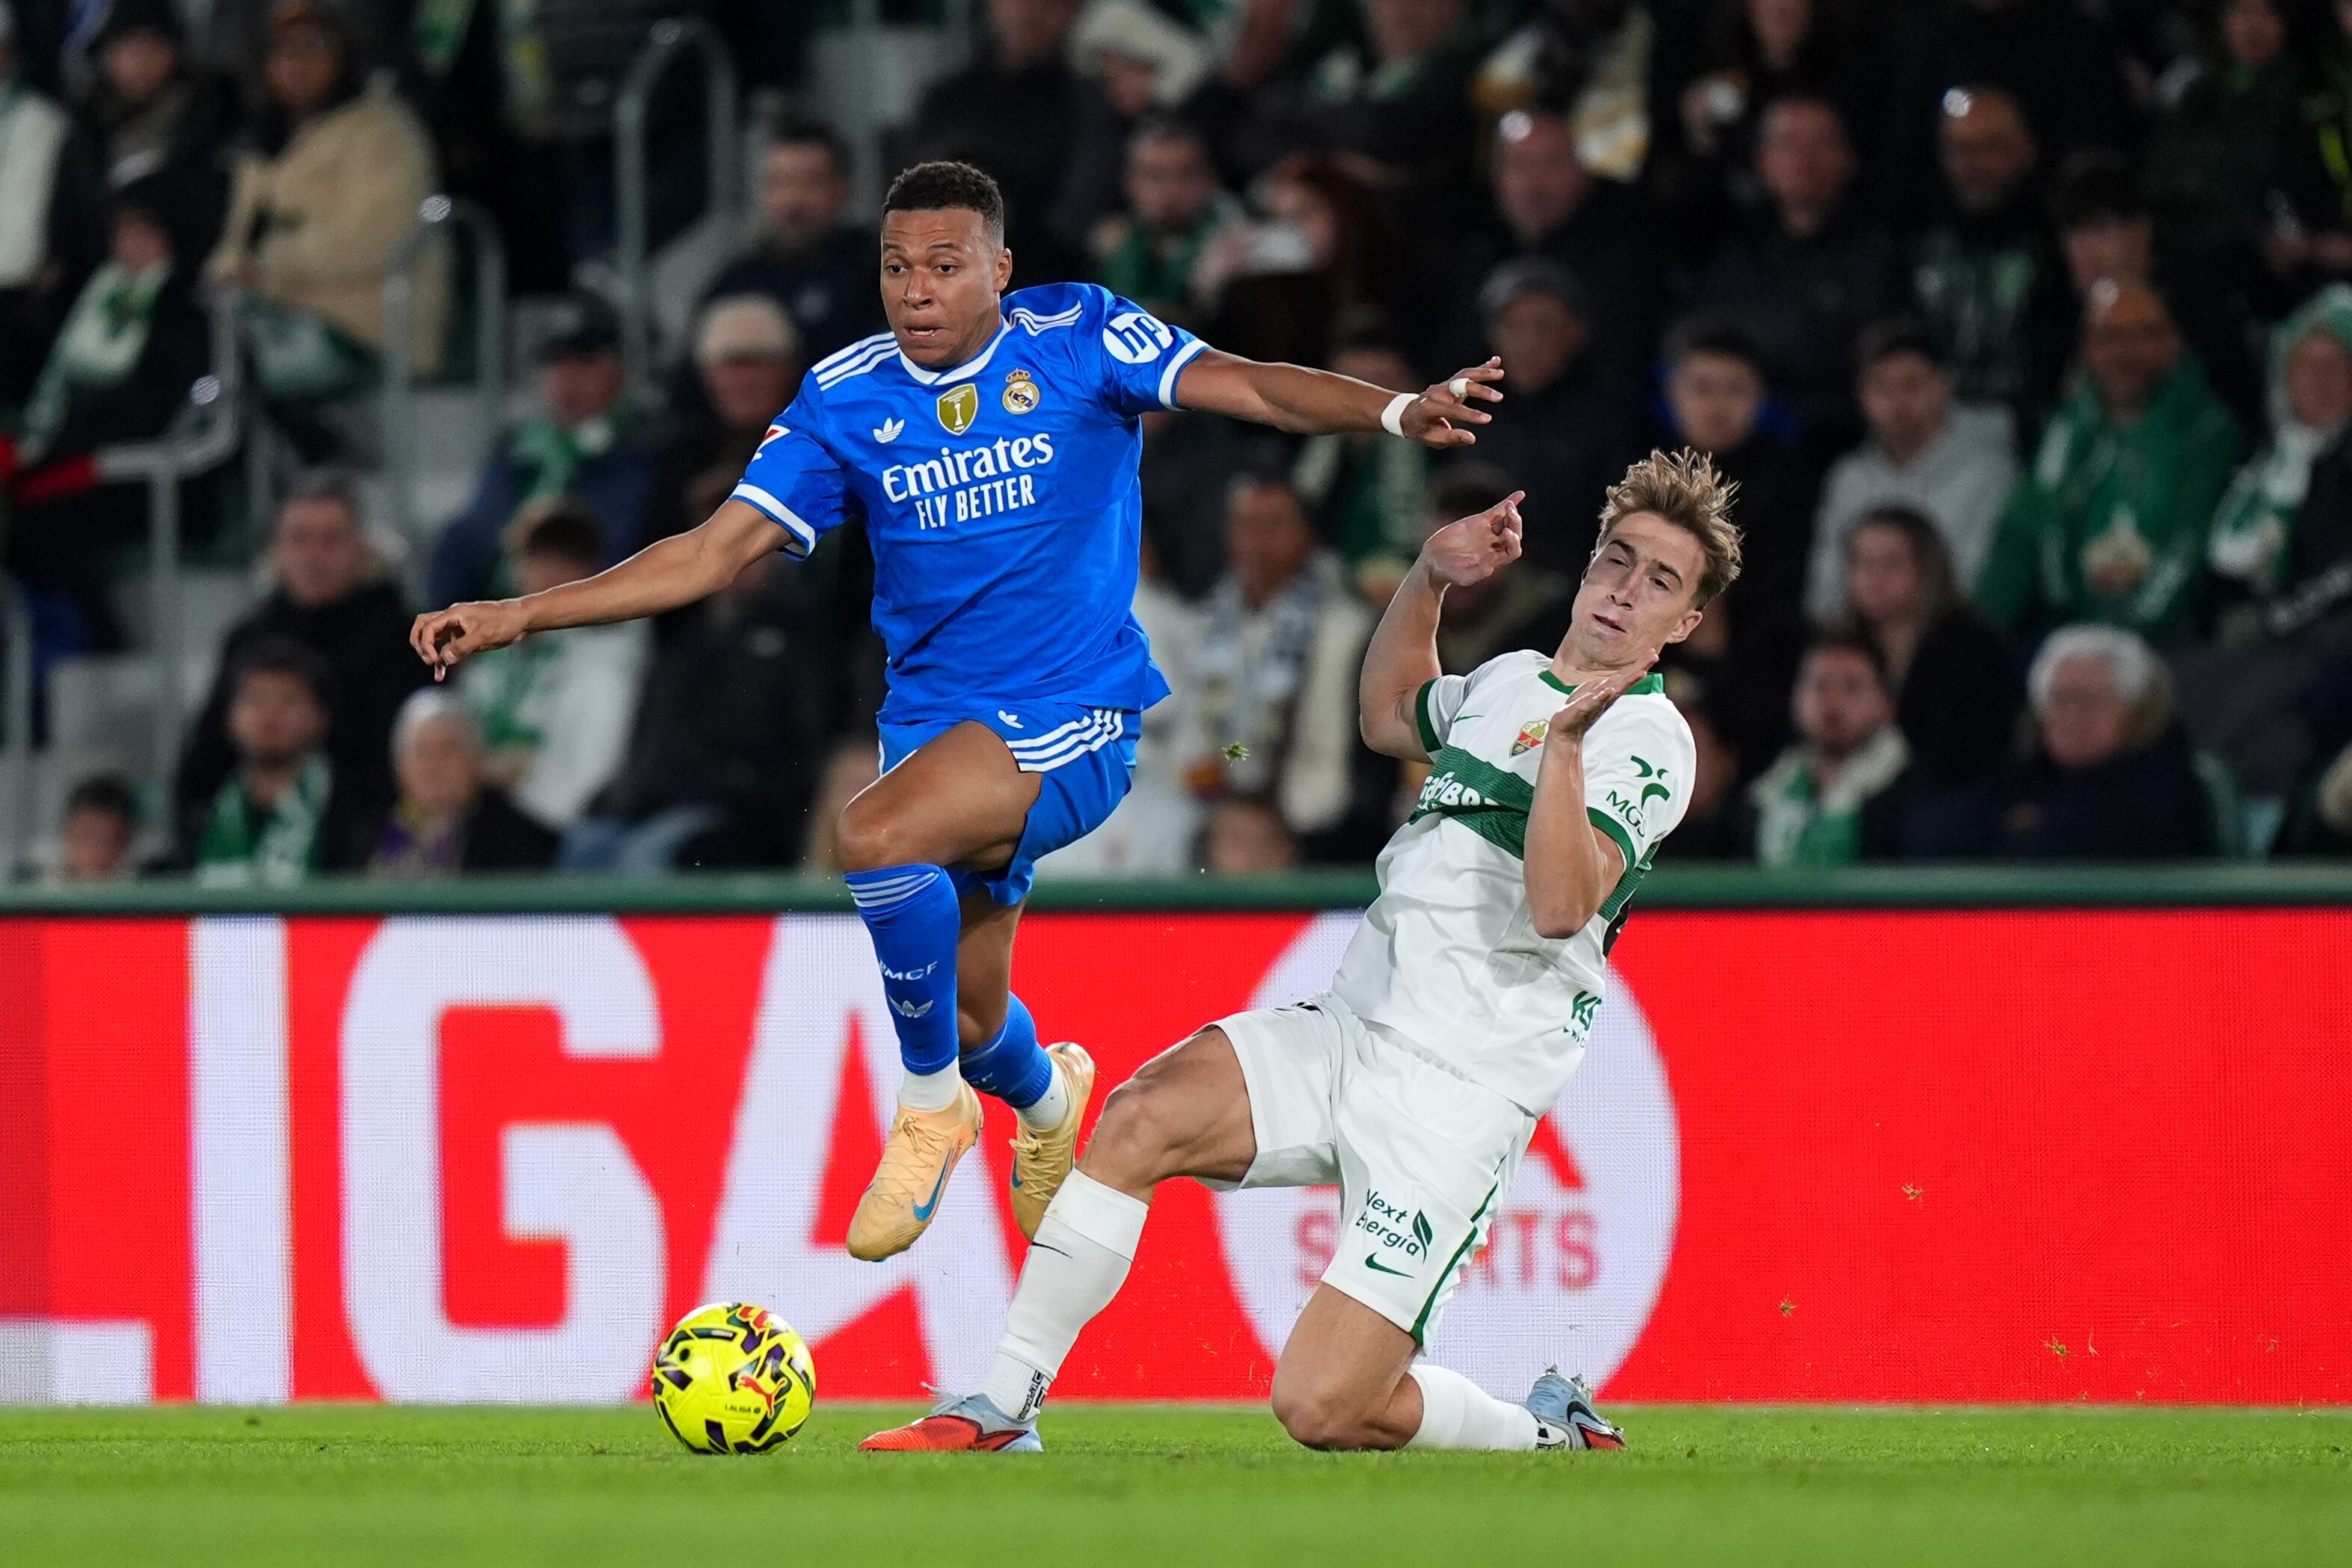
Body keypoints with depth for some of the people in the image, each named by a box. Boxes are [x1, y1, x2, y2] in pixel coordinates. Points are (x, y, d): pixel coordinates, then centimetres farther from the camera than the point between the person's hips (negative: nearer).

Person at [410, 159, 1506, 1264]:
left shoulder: (1078, 338, -6)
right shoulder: (845, 400, 2)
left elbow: (1245, 386, -14)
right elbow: (713, 553, 1)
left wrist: (1397, 412, -33)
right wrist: (519, 616, -7)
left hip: (1076, 718, -5)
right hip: (933, 719, 5)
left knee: (877, 837, -30)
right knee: (969, 1016, 8)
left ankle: (932, 1102, -7)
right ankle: (1042, 1096, 48)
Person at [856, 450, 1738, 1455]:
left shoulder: (1646, 739, -8)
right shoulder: (1510, 680, 16)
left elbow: (1560, 905, -24)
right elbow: (1389, 714, 40)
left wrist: (1566, 738, -33)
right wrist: (1430, 574, 27)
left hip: (1456, 1097, -7)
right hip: (1349, 1032, 7)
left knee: (1322, 1410, -16)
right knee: (1141, 1118, -20)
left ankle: (1554, 1437, 12)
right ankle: (1002, 1410, -13)